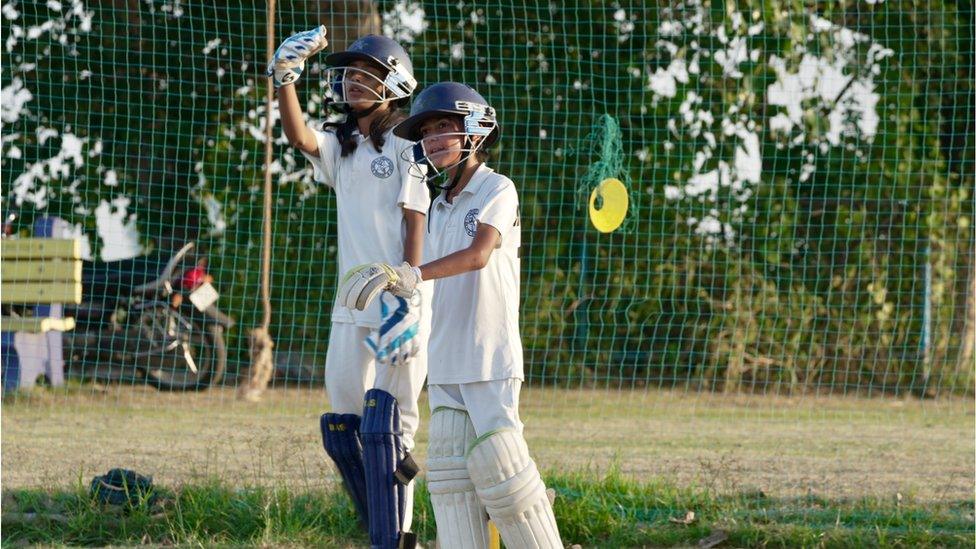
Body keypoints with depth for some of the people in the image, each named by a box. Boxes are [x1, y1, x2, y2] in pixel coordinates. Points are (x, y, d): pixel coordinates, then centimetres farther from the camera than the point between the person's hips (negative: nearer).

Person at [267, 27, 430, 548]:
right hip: (351, 305, 7)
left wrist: (407, 302, -17)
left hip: (399, 303, -7)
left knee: (385, 424, -11)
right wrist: (285, 78, -20)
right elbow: (299, 137, -7)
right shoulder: (338, 146, 15)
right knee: (343, 428, 5)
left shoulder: (406, 147, -4)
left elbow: (416, 226, -9)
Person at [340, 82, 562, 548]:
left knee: (496, 460, -12)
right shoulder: (439, 208, 15)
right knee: (450, 468, 0)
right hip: (444, 365, 7)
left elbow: (479, 254, -22)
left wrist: (412, 275, -35)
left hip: (492, 359, -7)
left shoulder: (498, 190, -5)